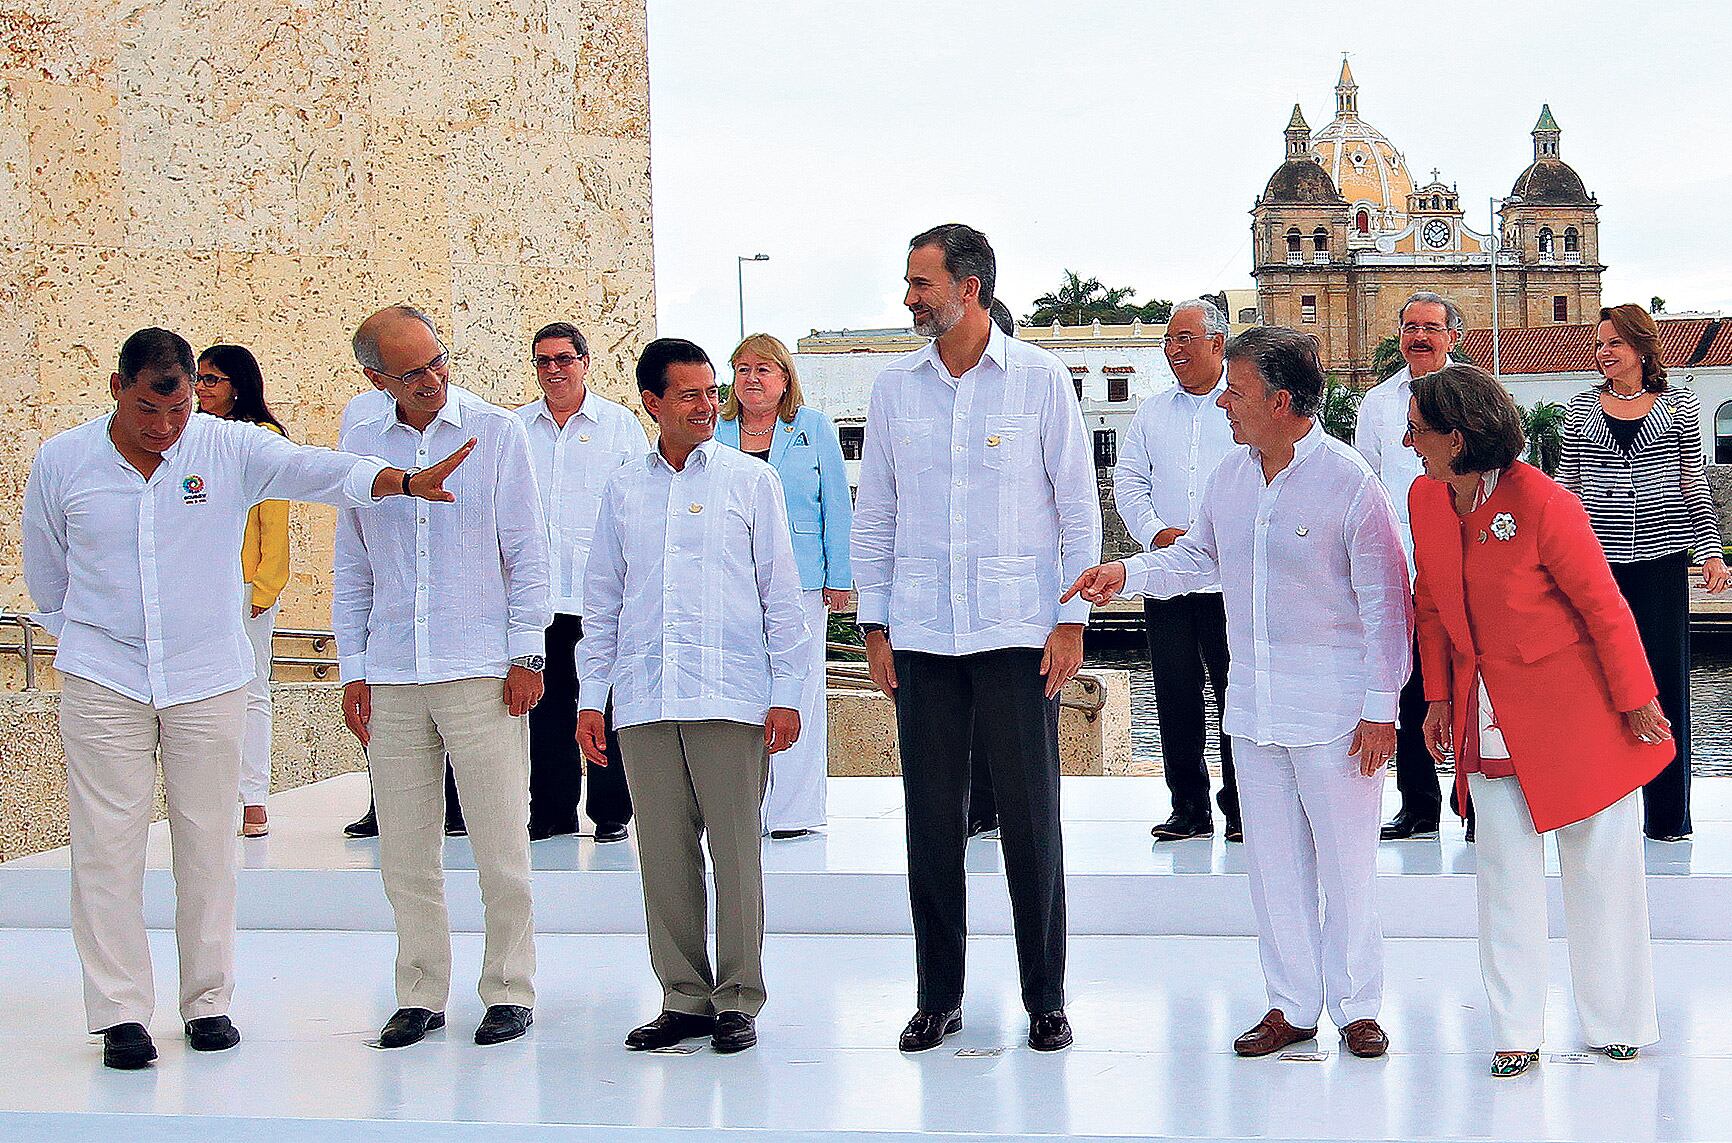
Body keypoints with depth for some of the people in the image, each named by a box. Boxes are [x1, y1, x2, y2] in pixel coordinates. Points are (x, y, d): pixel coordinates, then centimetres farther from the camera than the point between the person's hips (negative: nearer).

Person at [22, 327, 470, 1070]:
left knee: (207, 846, 6)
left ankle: (208, 1002, 17)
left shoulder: (229, 448, -5)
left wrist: (401, 481, -34)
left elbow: (318, 471, -19)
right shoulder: (61, 463, -1)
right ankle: (119, 1013, 5)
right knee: (108, 848, -2)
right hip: (102, 684, 0)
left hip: (209, 680, 0)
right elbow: (46, 583, 12)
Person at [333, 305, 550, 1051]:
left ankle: (509, 991, 10)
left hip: (482, 673, -3)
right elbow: (350, 567, 14)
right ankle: (421, 995, 15)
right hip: (391, 678, 3)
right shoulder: (361, 445, 10)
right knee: (404, 850, 5)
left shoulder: (495, 432, 2)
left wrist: (525, 655, -2)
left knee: (500, 846, -2)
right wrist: (353, 668, 9)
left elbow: (527, 550, 3)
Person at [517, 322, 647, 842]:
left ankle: (611, 814, 8)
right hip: (537, 594, 3)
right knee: (546, 707, 5)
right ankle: (551, 812, 14)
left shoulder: (619, 423, 6)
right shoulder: (515, 428, 13)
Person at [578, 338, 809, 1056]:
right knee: (664, 855, 4)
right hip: (643, 705, 2)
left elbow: (781, 593, 6)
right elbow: (602, 601, 17)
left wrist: (787, 692, 0)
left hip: (731, 699, -2)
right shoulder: (623, 490, 14)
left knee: (736, 850, -2)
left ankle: (738, 1001, 8)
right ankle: (683, 998, 14)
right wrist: (590, 696, 10)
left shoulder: (751, 480, 7)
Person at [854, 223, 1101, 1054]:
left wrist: (1072, 620, -4)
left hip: (1018, 633, -2)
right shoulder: (895, 388, 8)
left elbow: (1077, 506, 2)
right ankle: (938, 997, 16)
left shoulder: (1039, 379, 0)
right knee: (932, 819, 6)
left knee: (1031, 817, 1)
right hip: (921, 637, 3)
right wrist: (875, 624, 6)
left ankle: (1045, 1000, 11)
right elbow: (874, 513, 12)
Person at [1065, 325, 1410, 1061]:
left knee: (1346, 862, 3)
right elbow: (1198, 557, 22)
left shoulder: (1349, 482, -13)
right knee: (1273, 862, 11)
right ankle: (1291, 1005, 21)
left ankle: (1356, 1006, 15)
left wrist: (1380, 706, -11)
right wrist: (1128, 574, 4)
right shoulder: (1230, 477, 6)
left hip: (1333, 709, -6)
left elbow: (1385, 601, -10)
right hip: (1251, 703, 6)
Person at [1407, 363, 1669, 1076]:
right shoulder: (1426, 499, 0)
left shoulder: (1543, 503, -21)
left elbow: (1604, 606, -13)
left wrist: (1636, 701, -8)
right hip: (1489, 715, 6)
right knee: (1505, 871, 7)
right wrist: (1439, 696, 12)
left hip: (1575, 708, -5)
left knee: (1598, 864, 5)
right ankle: (1515, 1033, 15)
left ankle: (1616, 1024, 20)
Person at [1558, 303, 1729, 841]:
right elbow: (1566, 484, 12)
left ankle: (1666, 814, 8)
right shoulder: (1582, 407, 9)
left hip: (1661, 559, -1)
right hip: (1595, 559, 1)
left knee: (1664, 679, 1)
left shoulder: (1678, 404, 6)